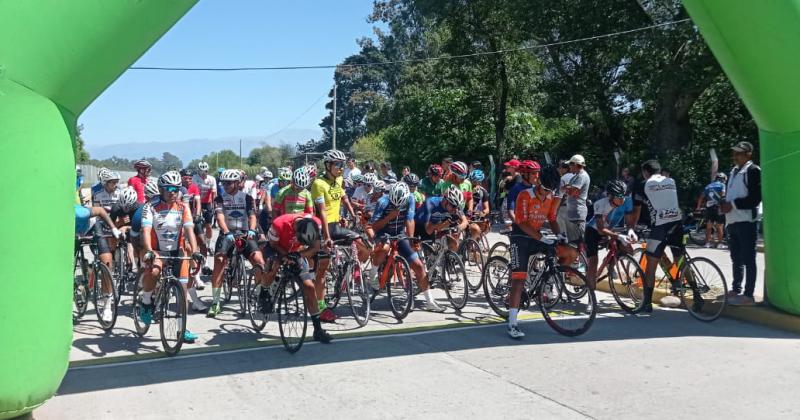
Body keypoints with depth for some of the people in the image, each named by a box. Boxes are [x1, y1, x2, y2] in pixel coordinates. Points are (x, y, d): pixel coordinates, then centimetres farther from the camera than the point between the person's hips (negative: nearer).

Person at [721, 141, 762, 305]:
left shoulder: (753, 171, -7)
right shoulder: (733, 171, 18)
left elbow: (755, 198, -15)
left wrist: (733, 204, -16)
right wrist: (724, 203, 5)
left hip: (746, 221, -9)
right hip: (732, 221, 9)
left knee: (748, 259, -6)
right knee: (736, 258, 16)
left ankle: (748, 295, -4)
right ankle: (736, 290, 25)